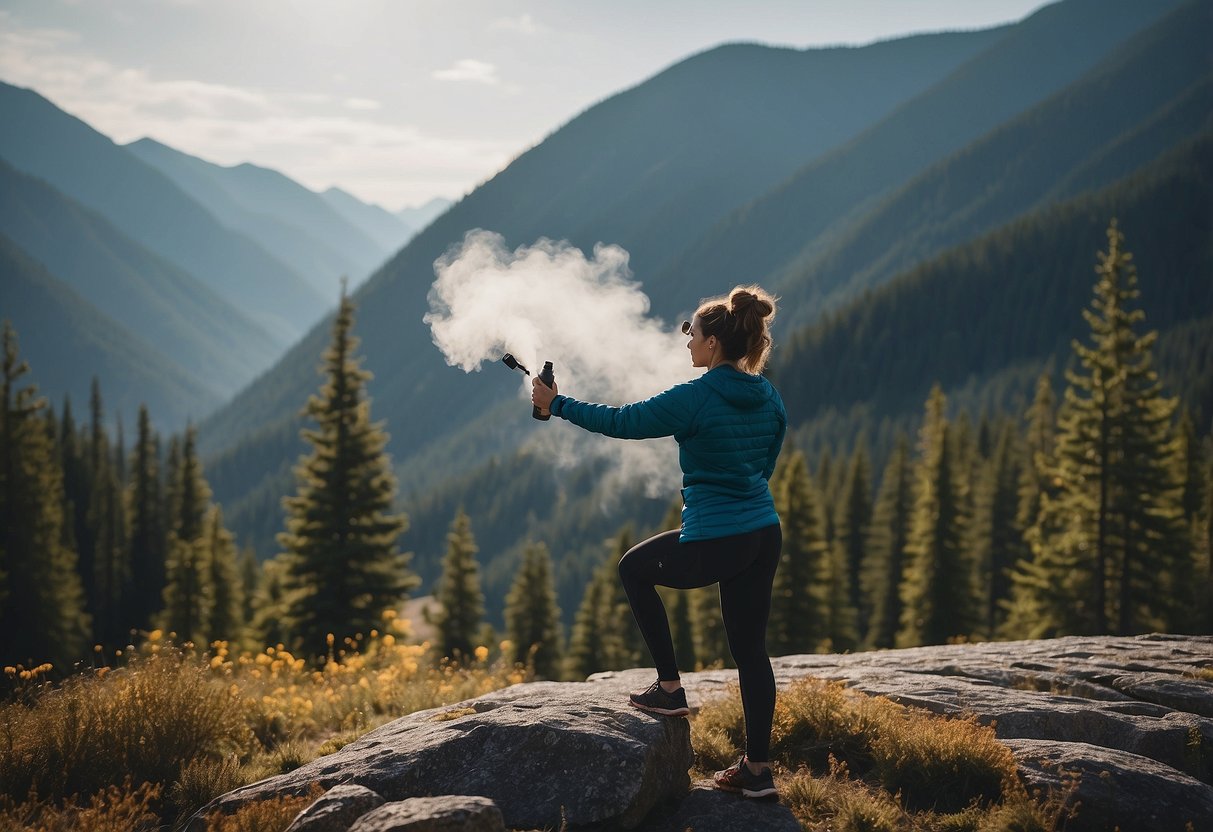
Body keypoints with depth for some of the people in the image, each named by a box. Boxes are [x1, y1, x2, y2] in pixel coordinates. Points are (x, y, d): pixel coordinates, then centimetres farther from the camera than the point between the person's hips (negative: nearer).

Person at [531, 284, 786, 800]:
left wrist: (557, 404, 4)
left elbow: (620, 422, -8)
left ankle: (669, 689, 19)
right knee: (750, 649, 14)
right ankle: (757, 768, 16)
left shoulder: (695, 398, -15)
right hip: (764, 537, 7)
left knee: (634, 568, 20)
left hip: (714, 544, -7)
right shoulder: (769, 398, 6)